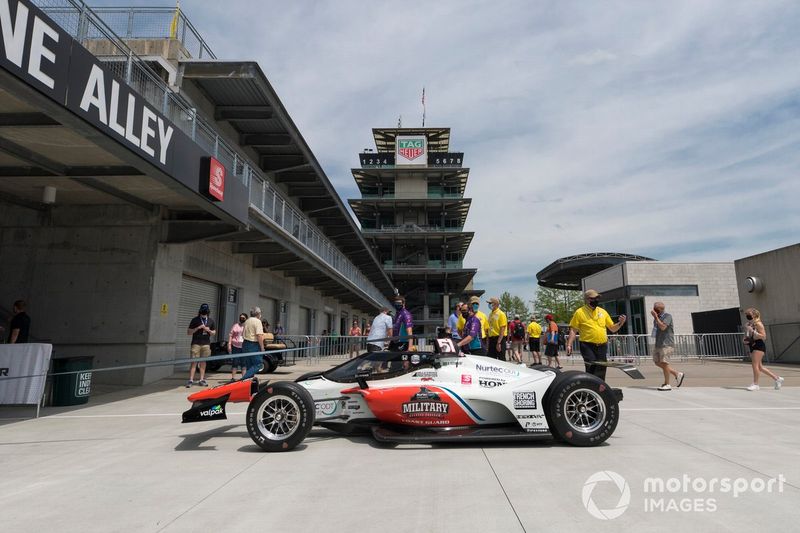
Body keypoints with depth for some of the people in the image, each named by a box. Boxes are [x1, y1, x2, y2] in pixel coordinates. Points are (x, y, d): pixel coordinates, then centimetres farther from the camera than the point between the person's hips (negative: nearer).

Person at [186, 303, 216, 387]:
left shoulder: (211, 321, 10)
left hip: (206, 344, 3)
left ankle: (202, 380, 12)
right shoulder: (195, 320, 1)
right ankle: (191, 380, -5)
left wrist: (208, 330, -6)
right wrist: (198, 328, -13)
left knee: (203, 362, 7)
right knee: (194, 362, -7)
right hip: (196, 343, -3)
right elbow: (188, 332, 0)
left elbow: (214, 333, 16)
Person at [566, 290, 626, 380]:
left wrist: (620, 323, -3)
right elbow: (573, 330, -2)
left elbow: (613, 328, 17)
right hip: (588, 346, -5)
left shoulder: (603, 311, 12)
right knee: (592, 369, -13)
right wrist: (569, 345, -12)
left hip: (602, 347, 5)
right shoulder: (580, 312, -1)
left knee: (601, 373, 9)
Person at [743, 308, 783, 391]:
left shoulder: (758, 324, -11)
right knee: (759, 366, 12)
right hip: (752, 346, 8)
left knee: (755, 365, -9)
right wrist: (745, 340, 2)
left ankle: (755, 384, -2)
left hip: (759, 346, -8)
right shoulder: (747, 325, 11)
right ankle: (777, 378, 25)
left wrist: (753, 332, -25)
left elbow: (763, 336, -16)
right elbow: (746, 336, 23)